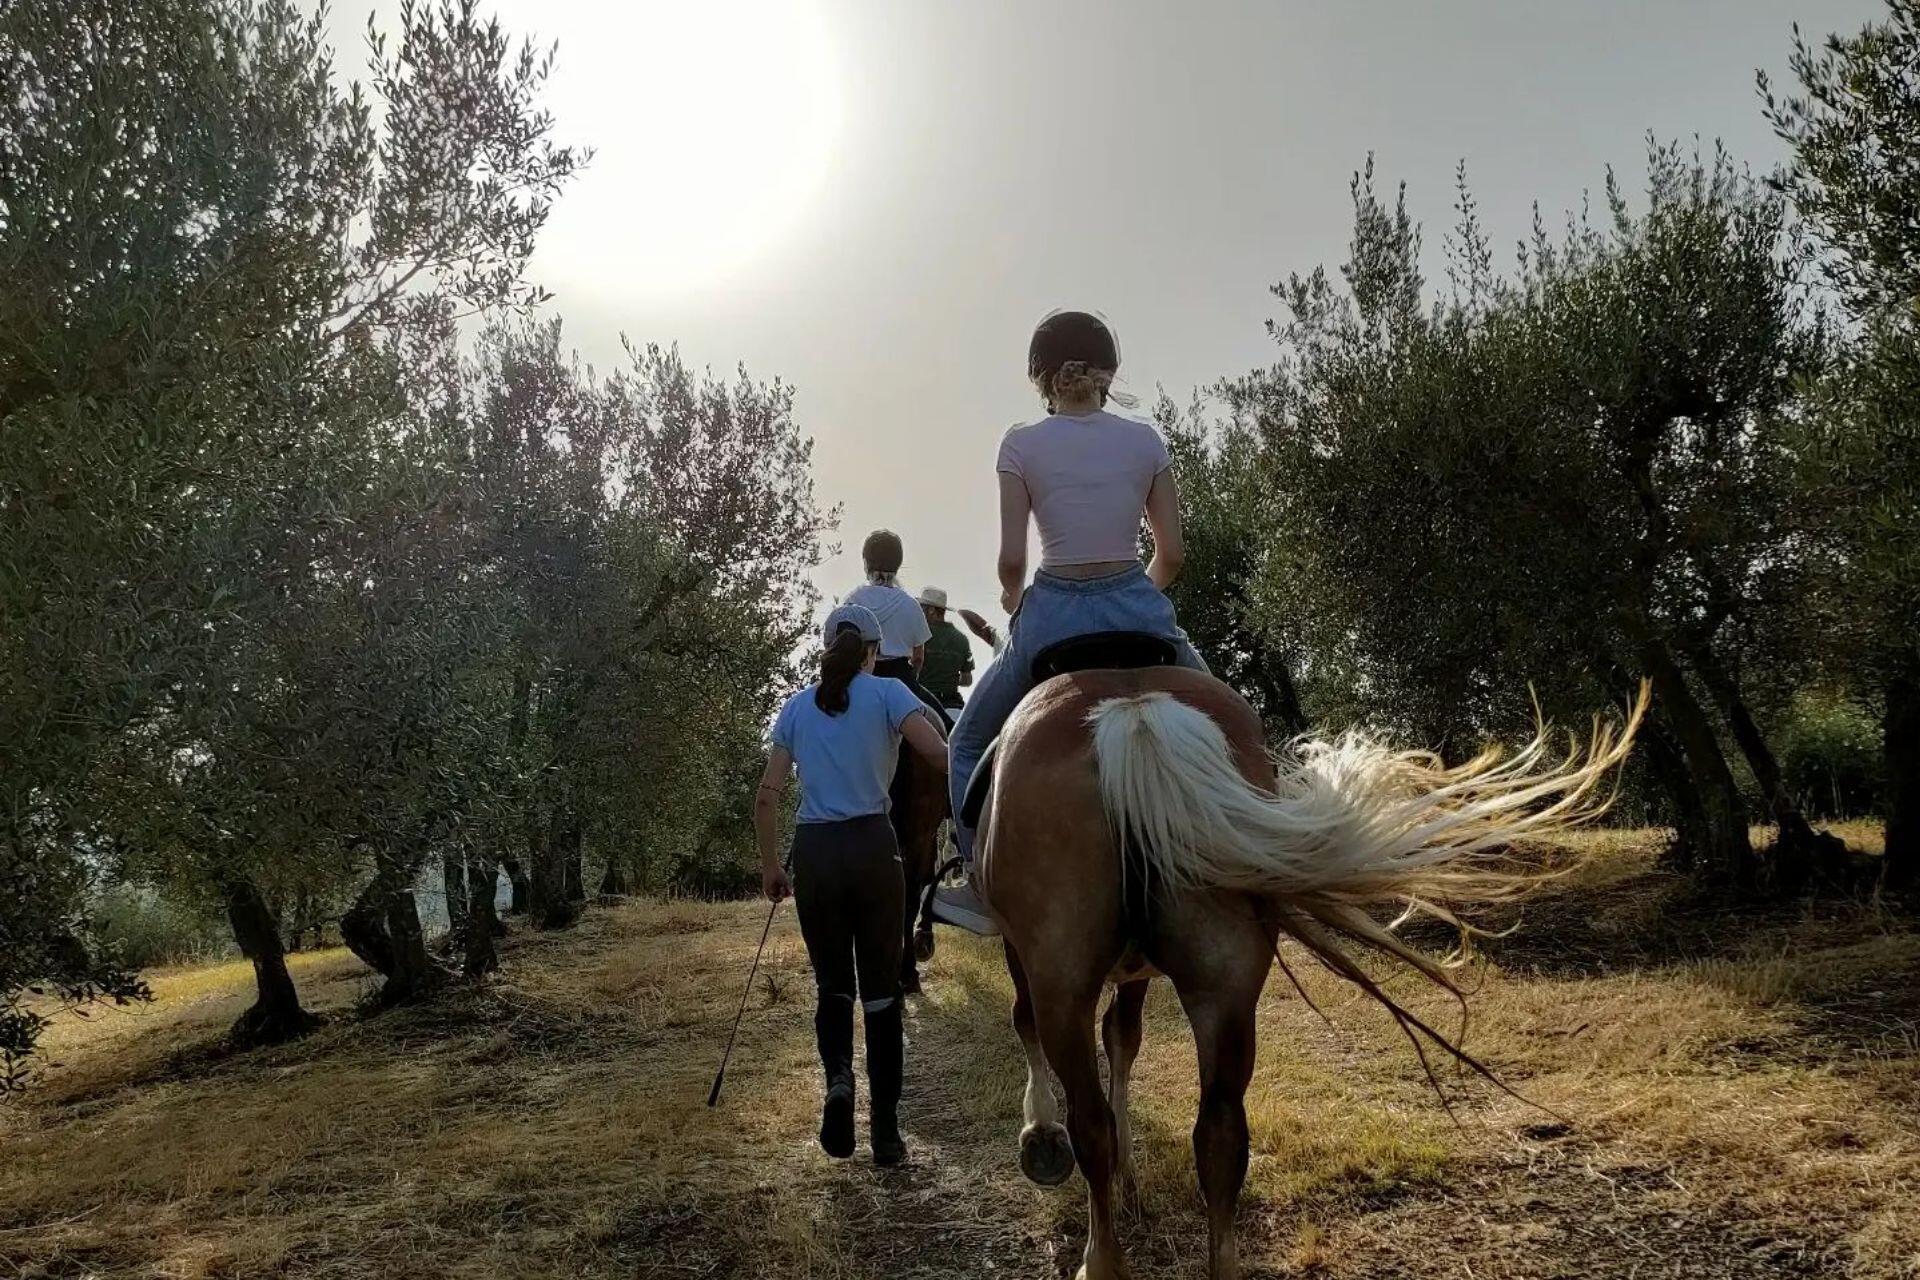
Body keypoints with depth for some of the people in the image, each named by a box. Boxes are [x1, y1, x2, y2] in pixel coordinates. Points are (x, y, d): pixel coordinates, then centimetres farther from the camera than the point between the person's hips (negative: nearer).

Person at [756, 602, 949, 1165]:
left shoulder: (798, 706, 11)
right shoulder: (887, 693, 1)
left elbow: (766, 797, 8)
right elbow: (940, 754, -14)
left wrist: (769, 865, 17)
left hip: (813, 853, 2)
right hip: (872, 848, -2)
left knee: (832, 985, 16)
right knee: (880, 990, 8)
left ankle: (838, 1081, -11)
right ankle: (885, 1131, 11)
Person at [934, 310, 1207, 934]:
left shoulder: (1021, 445, -2)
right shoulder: (1145, 440, 4)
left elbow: (1011, 558, -6)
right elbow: (1172, 553, 4)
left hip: (1053, 613, -1)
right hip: (1139, 607, 2)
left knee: (968, 744, 21)